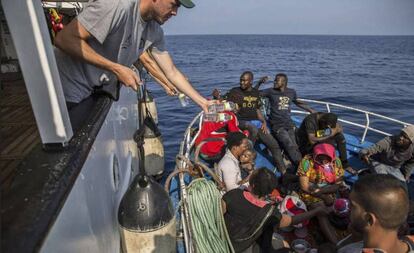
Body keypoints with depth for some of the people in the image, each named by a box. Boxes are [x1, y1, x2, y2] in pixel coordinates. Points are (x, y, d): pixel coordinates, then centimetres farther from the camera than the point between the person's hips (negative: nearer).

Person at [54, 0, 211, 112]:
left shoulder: (155, 31, -1)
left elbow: (172, 72, 5)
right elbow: (64, 39, -26)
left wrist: (203, 102, 5)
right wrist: (117, 69, -27)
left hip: (89, 92, 7)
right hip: (65, 92, -7)